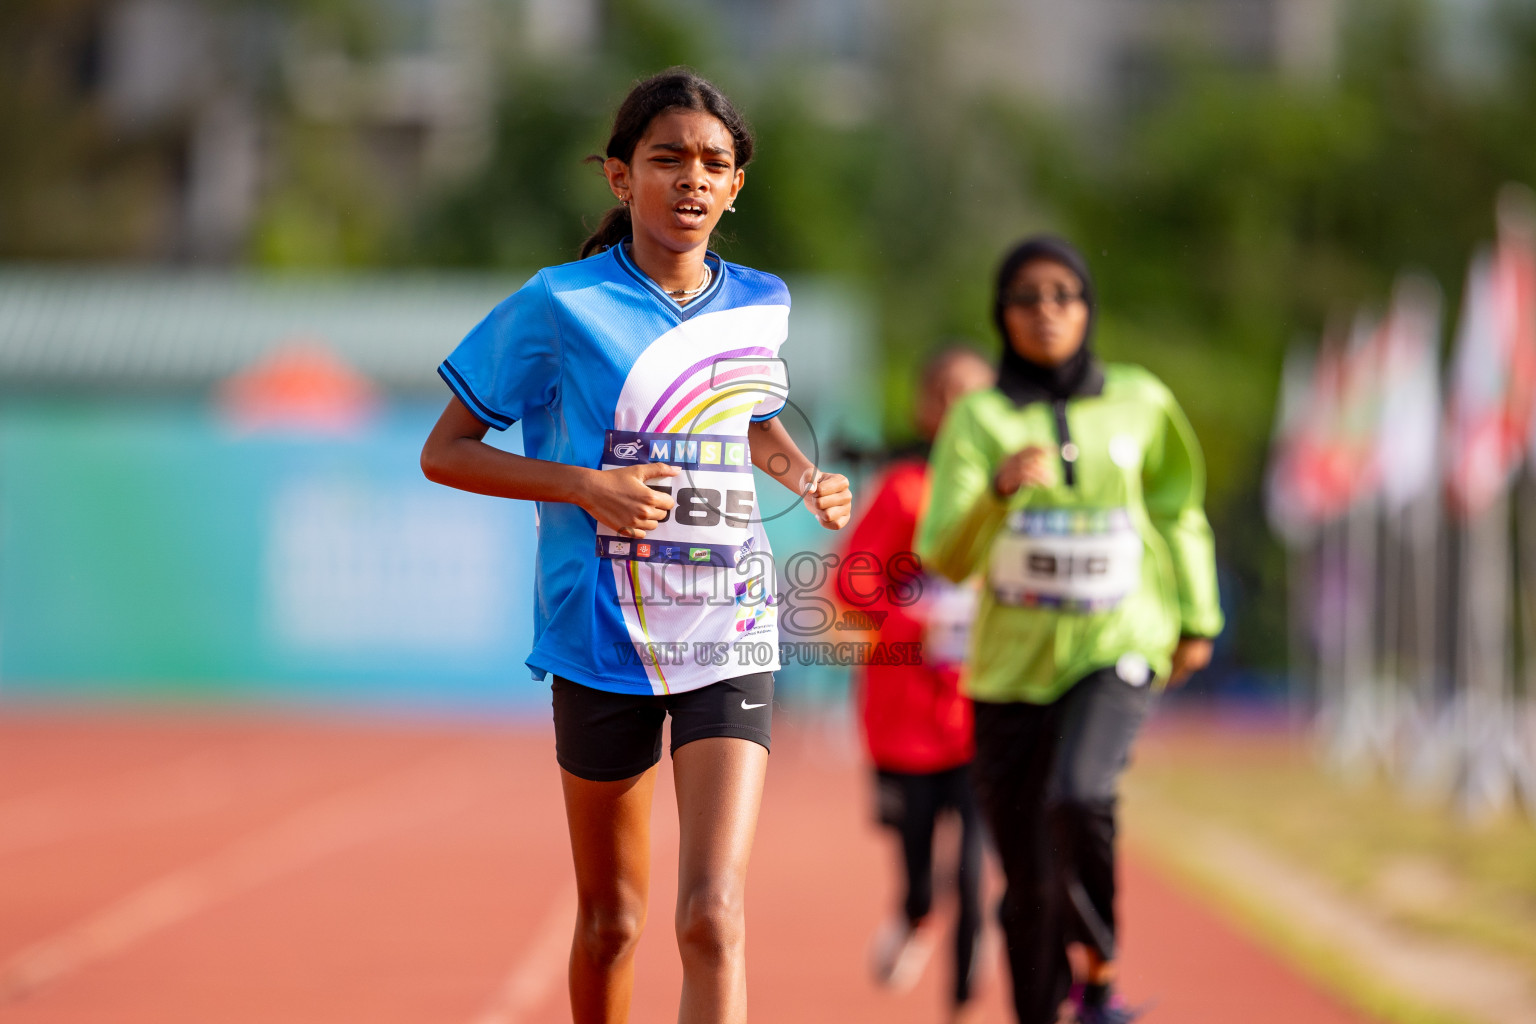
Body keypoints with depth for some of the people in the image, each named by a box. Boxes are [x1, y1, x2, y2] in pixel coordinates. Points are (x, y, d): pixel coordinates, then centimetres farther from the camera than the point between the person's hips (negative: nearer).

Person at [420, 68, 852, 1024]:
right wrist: (587, 487, -16)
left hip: (730, 640, 2)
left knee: (713, 917, -14)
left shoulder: (760, 306, 6)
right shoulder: (561, 304, -7)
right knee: (612, 919, 10)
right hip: (602, 642, -2)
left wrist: (808, 478, 5)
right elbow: (445, 452, -2)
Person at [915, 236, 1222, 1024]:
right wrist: (999, 489, -28)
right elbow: (945, 556, -11)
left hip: (1117, 646, -1)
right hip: (1012, 664, 1)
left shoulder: (1139, 403, 4)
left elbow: (1176, 511, 20)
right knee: (1029, 885, 4)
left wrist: (1197, 618, 20)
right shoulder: (978, 418, -2)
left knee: (1080, 798, -28)